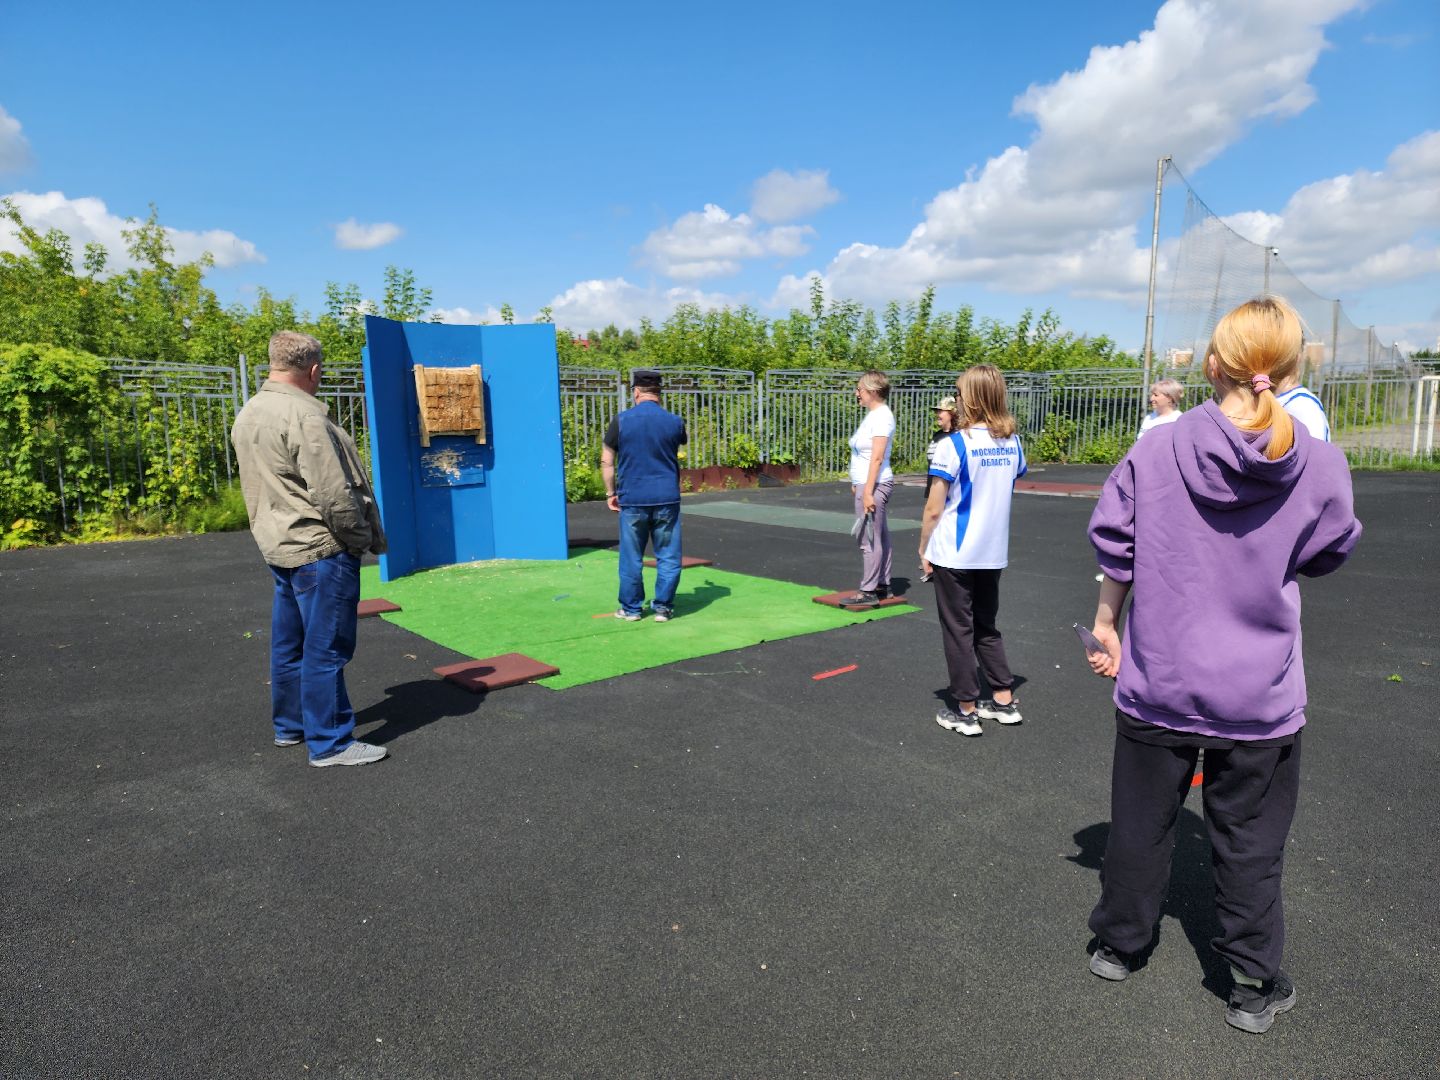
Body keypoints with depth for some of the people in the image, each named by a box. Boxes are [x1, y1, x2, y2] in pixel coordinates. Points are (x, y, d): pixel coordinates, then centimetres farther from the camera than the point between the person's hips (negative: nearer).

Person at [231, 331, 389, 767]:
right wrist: (363, 538, -9)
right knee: (326, 649, -2)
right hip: (320, 551, -10)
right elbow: (333, 494, -21)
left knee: (290, 643, 18)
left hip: (279, 547, 10)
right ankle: (330, 743, 6)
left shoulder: (247, 415, 11)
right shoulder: (303, 415, -19)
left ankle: (289, 726, 31)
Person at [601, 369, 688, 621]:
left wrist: (610, 493, 10)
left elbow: (606, 461, 1)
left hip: (632, 499, 0)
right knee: (668, 556, 8)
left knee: (631, 557, 10)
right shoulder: (675, 422, 1)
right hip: (667, 497, 1)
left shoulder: (621, 421, -3)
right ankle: (663, 607, 11)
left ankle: (631, 608, 18)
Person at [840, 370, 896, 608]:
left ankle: (868, 591, -1)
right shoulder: (872, 414, 15)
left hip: (874, 484, -10)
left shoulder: (882, 416, -14)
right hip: (866, 483, 10)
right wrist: (858, 484, 18)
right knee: (879, 537, 14)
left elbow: (877, 457, -19)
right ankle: (882, 586, 22)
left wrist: (868, 491, -21)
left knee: (869, 539, -6)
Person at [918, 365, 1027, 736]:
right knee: (986, 627, 20)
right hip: (994, 552, 6)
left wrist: (923, 549, -3)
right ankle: (1004, 700, 25)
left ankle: (966, 711, 14)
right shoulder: (1013, 443, 3)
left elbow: (934, 509, -13)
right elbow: (1007, 492, 13)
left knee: (958, 630, 6)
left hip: (953, 555, -6)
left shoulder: (954, 445, -15)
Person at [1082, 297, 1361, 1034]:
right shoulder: (1321, 467, -12)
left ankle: (1117, 944, 37)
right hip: (1259, 694, 0)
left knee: (1141, 820, 18)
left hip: (1156, 680, 1)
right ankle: (1253, 986, 31)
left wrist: (1105, 626, 10)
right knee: (1250, 840, 16)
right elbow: (1327, 556, 6)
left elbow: (1114, 550, -4)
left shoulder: (1154, 452, -12)